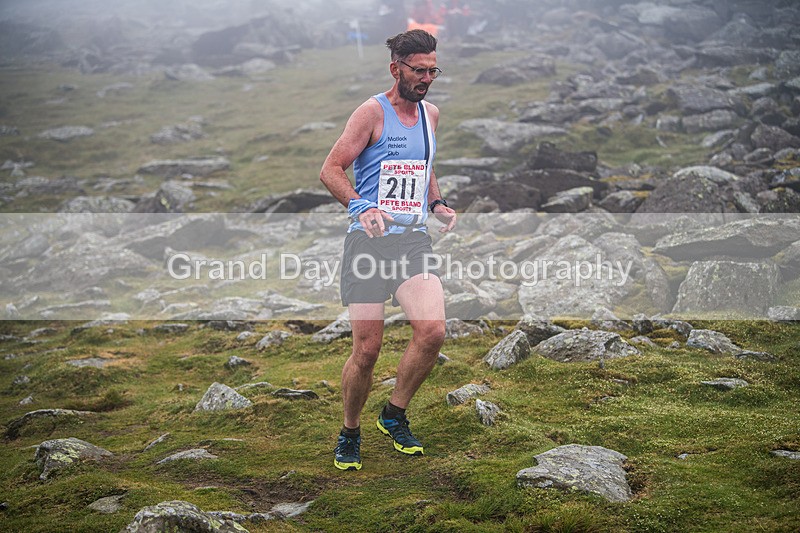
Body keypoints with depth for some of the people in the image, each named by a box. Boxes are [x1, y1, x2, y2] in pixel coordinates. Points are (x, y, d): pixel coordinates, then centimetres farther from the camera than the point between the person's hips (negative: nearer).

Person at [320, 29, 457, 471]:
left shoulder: (430, 114, 17)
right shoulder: (373, 112, -3)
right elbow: (330, 170, -7)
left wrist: (437, 203, 12)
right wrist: (362, 208, -24)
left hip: (414, 238, 5)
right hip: (369, 239, -5)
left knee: (432, 331, -15)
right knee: (367, 349, -5)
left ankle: (394, 415, 8)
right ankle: (350, 433, 19)